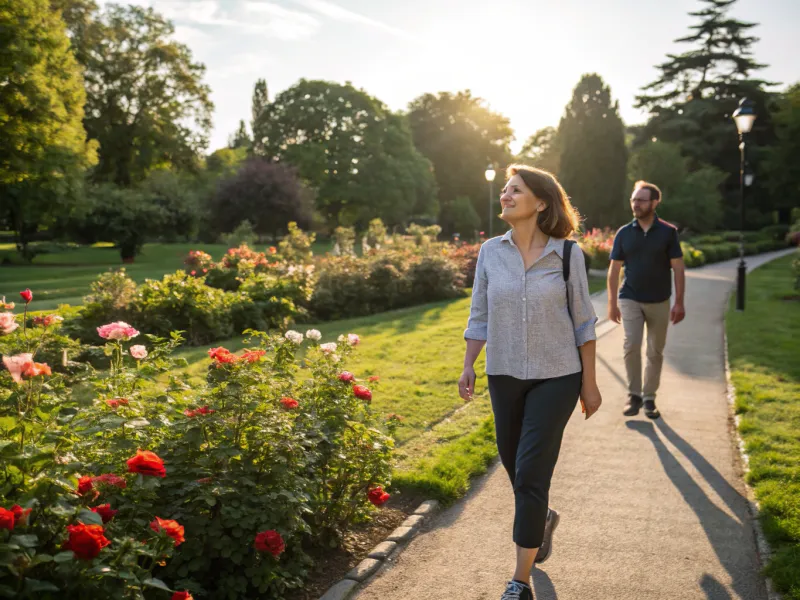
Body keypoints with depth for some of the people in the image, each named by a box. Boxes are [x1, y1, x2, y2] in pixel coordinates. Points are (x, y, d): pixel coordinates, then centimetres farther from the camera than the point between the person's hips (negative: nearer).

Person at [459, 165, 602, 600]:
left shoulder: (567, 254, -8)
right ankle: (542, 520, 49)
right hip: (504, 377, 4)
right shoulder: (490, 252, -1)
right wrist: (468, 367, -4)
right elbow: (479, 316, 6)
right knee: (515, 466, 15)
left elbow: (582, 322, -2)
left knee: (530, 473, -6)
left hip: (556, 377, -3)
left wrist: (589, 382, -1)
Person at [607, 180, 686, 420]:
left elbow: (678, 268, -2)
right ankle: (634, 395, 0)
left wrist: (679, 302, -7)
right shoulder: (624, 233, 2)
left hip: (659, 301, 0)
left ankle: (649, 398, 19)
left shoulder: (668, 232, -2)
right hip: (630, 300, 0)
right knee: (631, 345, -14)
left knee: (656, 352, 6)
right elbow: (614, 269, 4)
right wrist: (612, 303, 1)